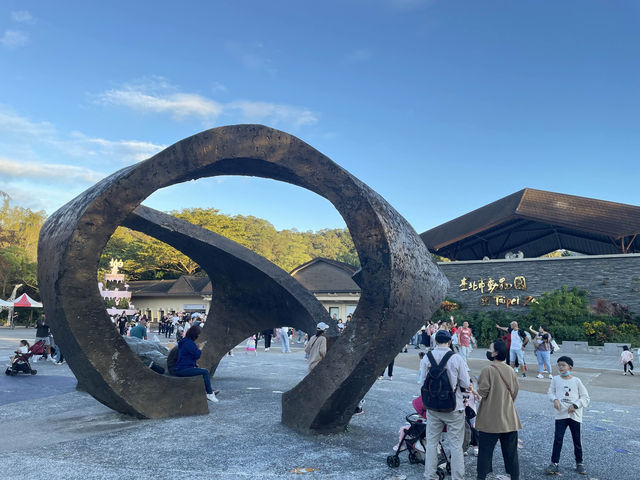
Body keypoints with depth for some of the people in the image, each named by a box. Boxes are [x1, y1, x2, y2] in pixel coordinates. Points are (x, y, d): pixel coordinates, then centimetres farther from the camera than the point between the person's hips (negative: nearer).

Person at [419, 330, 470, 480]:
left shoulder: (426, 358, -6)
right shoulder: (456, 358, -14)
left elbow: (422, 382, -2)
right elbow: (465, 384, -10)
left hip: (433, 407, 3)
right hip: (453, 408, -3)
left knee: (431, 442, 16)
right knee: (456, 445, 9)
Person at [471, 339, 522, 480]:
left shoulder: (487, 370, -15)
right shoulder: (511, 371, 1)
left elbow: (482, 393, -17)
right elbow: (514, 393, 7)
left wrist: (473, 391, 3)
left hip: (490, 420, -5)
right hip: (509, 419, 5)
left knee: (485, 450, 6)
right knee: (510, 451, 14)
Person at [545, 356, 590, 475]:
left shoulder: (576, 381, -3)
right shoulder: (556, 379, 1)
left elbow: (585, 397, 1)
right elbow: (551, 392, 9)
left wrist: (575, 405, -13)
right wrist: (555, 399, -12)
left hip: (574, 415, 0)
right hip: (560, 415, 0)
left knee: (577, 440, 12)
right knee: (557, 439, -5)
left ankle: (579, 463, 30)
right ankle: (554, 464, 1)